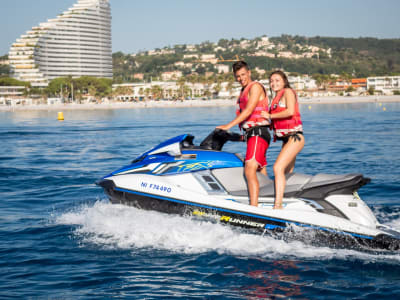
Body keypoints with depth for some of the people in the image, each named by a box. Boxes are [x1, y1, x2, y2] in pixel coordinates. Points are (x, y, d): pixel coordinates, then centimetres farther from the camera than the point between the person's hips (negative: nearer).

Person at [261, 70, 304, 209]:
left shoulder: (288, 91, -4)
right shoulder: (277, 97, 21)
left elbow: (290, 111, -19)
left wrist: (270, 116, -10)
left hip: (294, 137, -10)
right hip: (286, 139, 10)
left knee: (278, 167, -22)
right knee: (287, 174, 12)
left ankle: (278, 205, -28)